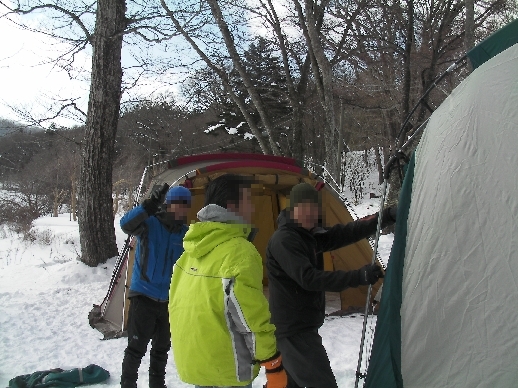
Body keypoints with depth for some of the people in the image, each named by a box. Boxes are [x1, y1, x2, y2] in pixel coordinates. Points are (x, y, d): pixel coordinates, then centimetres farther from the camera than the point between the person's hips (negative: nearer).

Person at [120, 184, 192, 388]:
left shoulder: (186, 233, 2)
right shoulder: (150, 223, -12)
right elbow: (126, 224, -33)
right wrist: (149, 206, -47)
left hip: (170, 300, 5)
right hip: (143, 297, -5)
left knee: (162, 348, 18)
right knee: (136, 348, -2)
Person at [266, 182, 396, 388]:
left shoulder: (311, 235, 8)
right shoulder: (283, 239, -19)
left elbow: (344, 233, 0)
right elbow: (308, 279, -28)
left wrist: (384, 217, -10)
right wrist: (358, 276, -33)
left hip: (299, 327, 10)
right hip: (294, 329, -10)